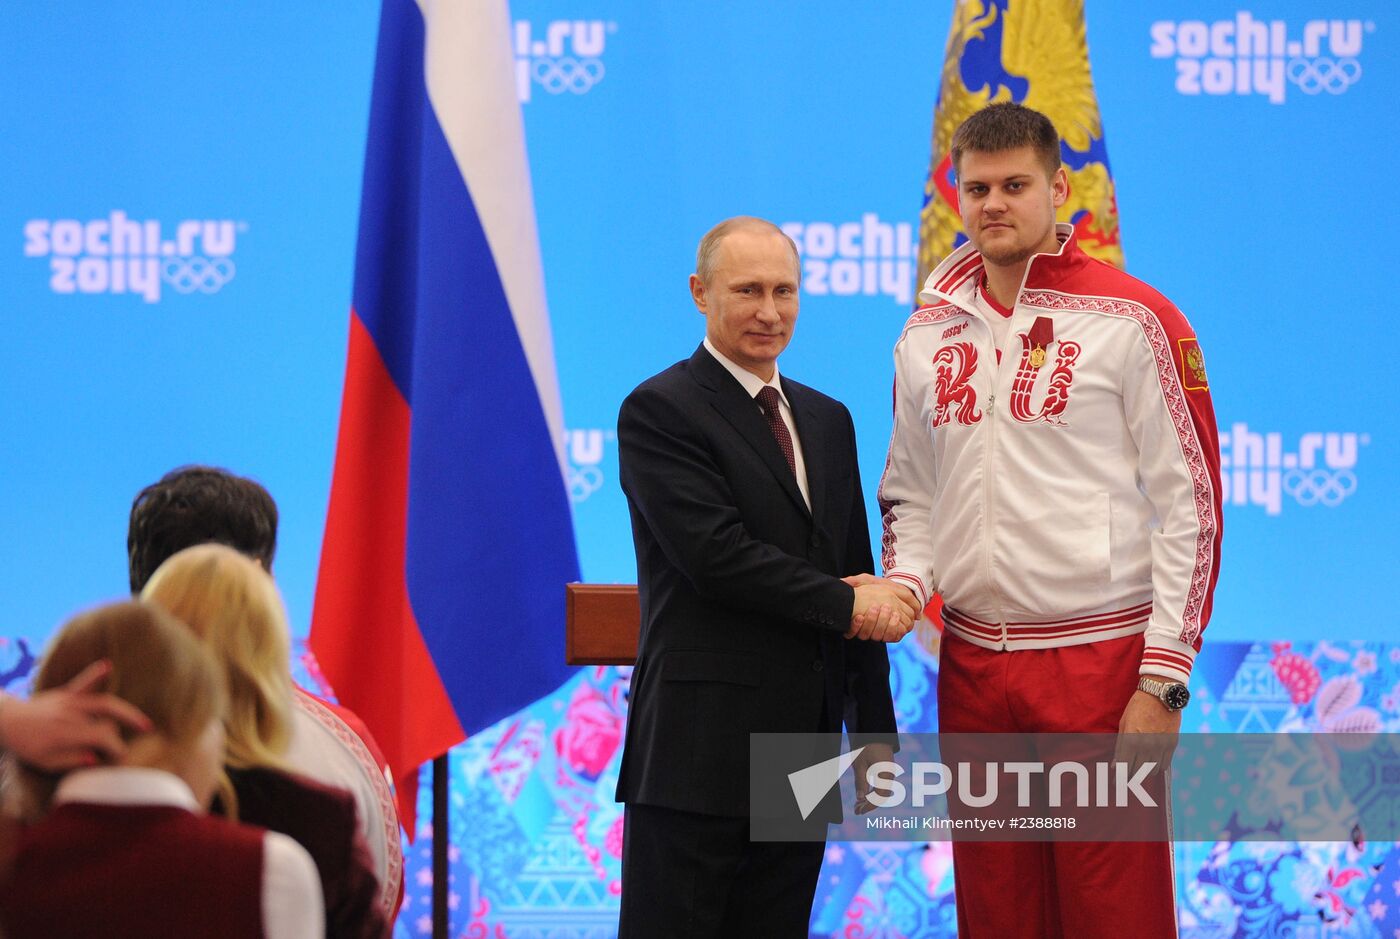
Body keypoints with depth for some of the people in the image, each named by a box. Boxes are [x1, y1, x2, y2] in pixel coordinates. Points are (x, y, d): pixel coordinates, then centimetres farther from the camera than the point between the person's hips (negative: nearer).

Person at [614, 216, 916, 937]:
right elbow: (716, 555, -16)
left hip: (803, 756, 7)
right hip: (700, 753, -7)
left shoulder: (827, 420, 18)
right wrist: (845, 604, -10)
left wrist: (875, 733, 13)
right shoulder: (659, 411, -5)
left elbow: (859, 577, 18)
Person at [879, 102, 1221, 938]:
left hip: (1100, 661, -5)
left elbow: (1189, 506, -6)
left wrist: (1164, 679, -11)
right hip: (971, 664, 5)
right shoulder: (929, 335, 11)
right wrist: (907, 580, -1)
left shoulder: (1132, 321, -5)